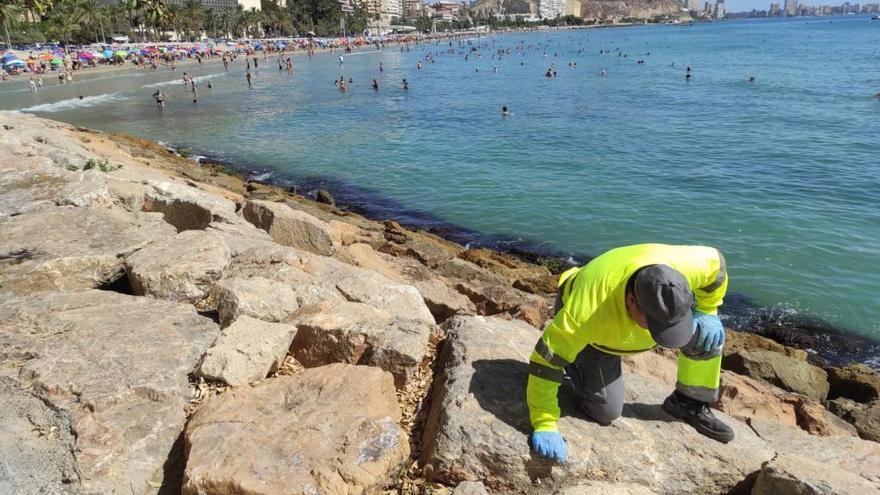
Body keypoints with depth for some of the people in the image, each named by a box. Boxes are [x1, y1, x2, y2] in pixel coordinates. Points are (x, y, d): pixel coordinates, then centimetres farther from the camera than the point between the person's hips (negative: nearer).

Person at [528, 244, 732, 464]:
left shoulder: (683, 267, -36)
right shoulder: (586, 312, -47)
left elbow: (715, 262, -11)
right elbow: (546, 361, -38)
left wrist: (706, 312, -13)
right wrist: (544, 426, -36)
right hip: (590, 332, -4)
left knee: (708, 332, -13)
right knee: (606, 410, -10)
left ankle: (692, 404, 9)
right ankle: (572, 370, 18)